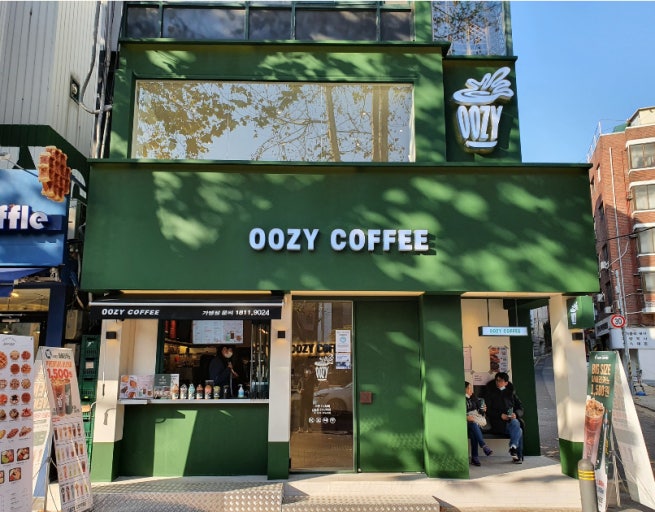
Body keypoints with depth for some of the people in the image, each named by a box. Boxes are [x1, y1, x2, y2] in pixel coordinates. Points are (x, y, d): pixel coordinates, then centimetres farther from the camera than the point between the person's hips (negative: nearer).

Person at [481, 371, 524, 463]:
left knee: (515, 423, -34)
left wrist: (516, 414, -6)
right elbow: (487, 410, 2)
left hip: (511, 419, 3)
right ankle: (518, 455, -24)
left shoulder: (511, 392, 22)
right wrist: (500, 415, -13)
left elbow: (520, 407, 18)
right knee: (518, 430, -28)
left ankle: (513, 447, -34)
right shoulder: (490, 392, 11)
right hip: (497, 422, -3)